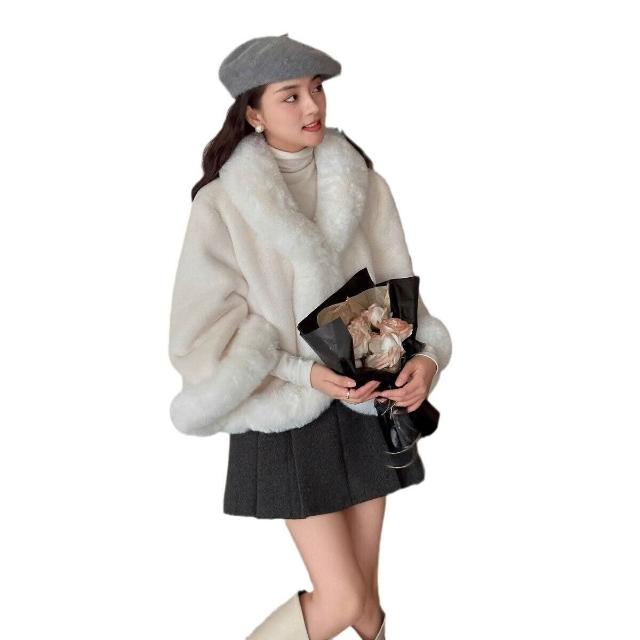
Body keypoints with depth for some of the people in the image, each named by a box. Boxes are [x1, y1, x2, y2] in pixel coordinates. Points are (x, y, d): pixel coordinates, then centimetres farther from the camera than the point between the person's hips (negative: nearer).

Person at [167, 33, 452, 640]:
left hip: (368, 402, 4)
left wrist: (425, 355, -17)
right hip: (288, 418, -3)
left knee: (365, 591, 13)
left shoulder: (362, 183, -2)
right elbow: (203, 334, -11)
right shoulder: (222, 203, -11)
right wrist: (306, 372, -21)